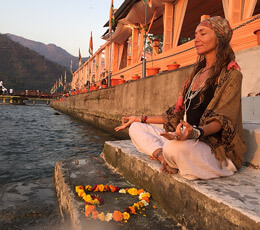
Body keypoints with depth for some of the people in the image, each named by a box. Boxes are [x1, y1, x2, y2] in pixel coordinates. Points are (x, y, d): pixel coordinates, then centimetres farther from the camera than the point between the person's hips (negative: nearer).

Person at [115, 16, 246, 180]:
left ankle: (163, 156, -6)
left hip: (216, 147, -7)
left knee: (175, 147, -39)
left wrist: (195, 132, -39)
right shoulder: (197, 73, 18)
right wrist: (142, 119, 18)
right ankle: (163, 156, -19)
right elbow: (178, 115, 18)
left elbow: (222, 119, -17)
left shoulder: (231, 74, -5)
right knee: (136, 128, 4)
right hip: (189, 142, 8)